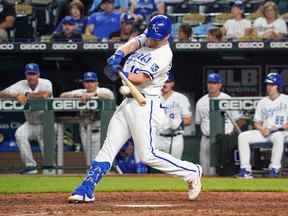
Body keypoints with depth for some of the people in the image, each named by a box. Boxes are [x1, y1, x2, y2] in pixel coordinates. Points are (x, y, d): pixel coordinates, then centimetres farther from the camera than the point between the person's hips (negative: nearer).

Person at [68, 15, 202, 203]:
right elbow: (132, 44, -7)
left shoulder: (164, 55, -13)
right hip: (128, 102, 8)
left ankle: (191, 172, 6)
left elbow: (142, 78, -22)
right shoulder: (146, 38, 11)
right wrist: (118, 55, -27)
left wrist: (122, 75, -38)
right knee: (108, 147, 4)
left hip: (145, 104, -8)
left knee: (148, 155, -9)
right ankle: (86, 190, 2)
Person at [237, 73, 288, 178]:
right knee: (242, 136, -16)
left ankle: (274, 169, -39)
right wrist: (262, 129, -5)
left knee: (278, 136, -41)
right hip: (264, 132, 5)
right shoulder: (262, 102, 17)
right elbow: (257, 122, 17)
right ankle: (245, 169, -23)